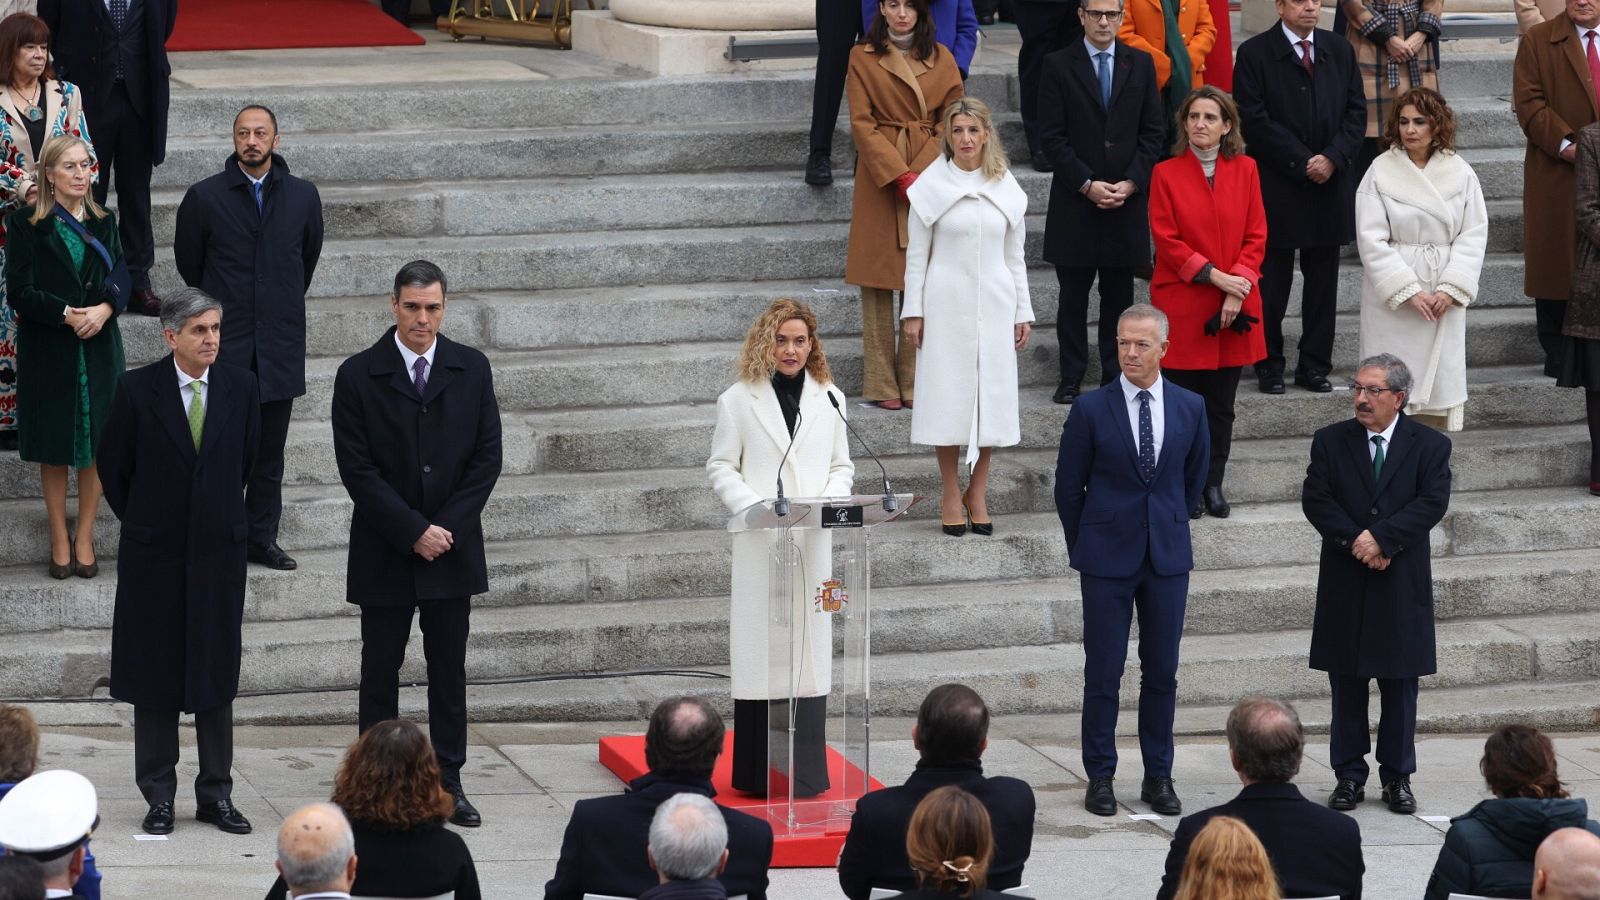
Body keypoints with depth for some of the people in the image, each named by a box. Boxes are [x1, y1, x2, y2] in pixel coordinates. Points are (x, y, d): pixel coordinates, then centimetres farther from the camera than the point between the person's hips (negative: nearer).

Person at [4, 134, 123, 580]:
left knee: (96, 442, 4)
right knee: (54, 447, 4)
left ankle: (85, 537, 14)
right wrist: (67, 315, -20)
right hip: (48, 351, -3)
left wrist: (104, 310, -16)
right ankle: (59, 539, 14)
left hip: (98, 347, 3)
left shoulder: (103, 222, 8)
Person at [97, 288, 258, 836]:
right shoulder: (137, 390, -8)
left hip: (219, 548, 2)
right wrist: (141, 522, 8)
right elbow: (113, 467, 2)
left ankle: (216, 794, 14)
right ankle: (159, 797, 12)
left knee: (217, 673, 6)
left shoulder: (240, 388, 0)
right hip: (154, 554, -2)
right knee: (155, 674, 5)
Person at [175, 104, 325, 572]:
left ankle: (262, 538, 16)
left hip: (280, 345, 2)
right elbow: (188, 263, 9)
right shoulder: (204, 198, -4)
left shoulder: (302, 196, 3)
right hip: (224, 344, -2)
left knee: (270, 450, 8)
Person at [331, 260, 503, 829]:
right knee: (381, 669, 4)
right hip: (385, 552, -2)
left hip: (453, 547, 2)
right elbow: (357, 469, -9)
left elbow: (487, 457, 2)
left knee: (449, 669, 7)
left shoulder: (472, 370, 3)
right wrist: (413, 531, -14)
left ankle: (448, 781, 13)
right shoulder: (358, 376, -6)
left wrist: (447, 527, -8)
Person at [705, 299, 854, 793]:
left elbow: (842, 466, 14)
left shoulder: (829, 399, 11)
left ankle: (806, 770, 7)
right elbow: (720, 467, 1)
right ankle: (758, 771, 1)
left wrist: (827, 503, -7)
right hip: (759, 544, -3)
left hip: (813, 542, 3)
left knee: (809, 644, 2)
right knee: (759, 647, -3)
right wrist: (756, 508, -15)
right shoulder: (739, 400, 3)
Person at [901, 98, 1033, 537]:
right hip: (946, 302, -2)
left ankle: (978, 493, 12)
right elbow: (916, 254, 2)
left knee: (990, 396, 1)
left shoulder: (1006, 188, 7)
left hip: (993, 303, 2)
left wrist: (1022, 313, 10)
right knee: (947, 395, -2)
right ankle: (951, 494, 9)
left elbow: (1014, 256, 12)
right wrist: (912, 311, -3)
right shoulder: (932, 186, 0)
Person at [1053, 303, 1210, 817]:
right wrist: (1085, 547, 7)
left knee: (1162, 671, 6)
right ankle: (1100, 777, 9)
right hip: (1107, 559, -2)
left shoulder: (1190, 408, 2)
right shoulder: (1092, 410, -6)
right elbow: (1068, 485, 3)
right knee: (1103, 673, 1)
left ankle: (1158, 777, 14)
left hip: (1168, 557, 2)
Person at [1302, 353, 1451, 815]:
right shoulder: (1330, 442, 4)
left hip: (1402, 585, -1)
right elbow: (1315, 500, -5)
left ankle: (1397, 777, 15)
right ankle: (1349, 776, 13)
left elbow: (1432, 503, -11)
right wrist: (1355, 541, -17)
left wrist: (1382, 538, -20)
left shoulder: (1430, 446, 1)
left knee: (1400, 686, 5)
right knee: (1347, 686, 5)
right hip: (1345, 584, 1)